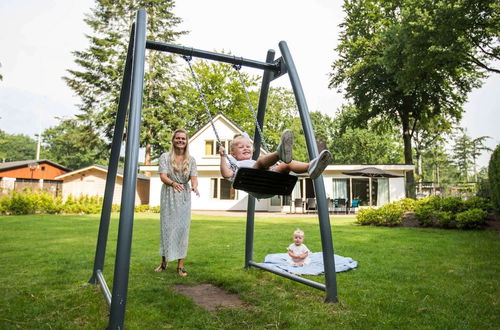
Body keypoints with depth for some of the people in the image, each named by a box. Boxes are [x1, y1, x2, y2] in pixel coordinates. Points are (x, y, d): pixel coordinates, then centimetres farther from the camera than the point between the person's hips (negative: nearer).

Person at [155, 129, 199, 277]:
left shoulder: (191, 160, 5)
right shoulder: (165, 157, 0)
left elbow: (194, 177, -4)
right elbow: (163, 176, -10)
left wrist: (194, 186, -28)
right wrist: (173, 183, -32)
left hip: (184, 197, 1)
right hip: (168, 195, -1)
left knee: (182, 228, 0)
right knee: (166, 227, 5)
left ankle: (180, 265, 7)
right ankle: (164, 262, 22)